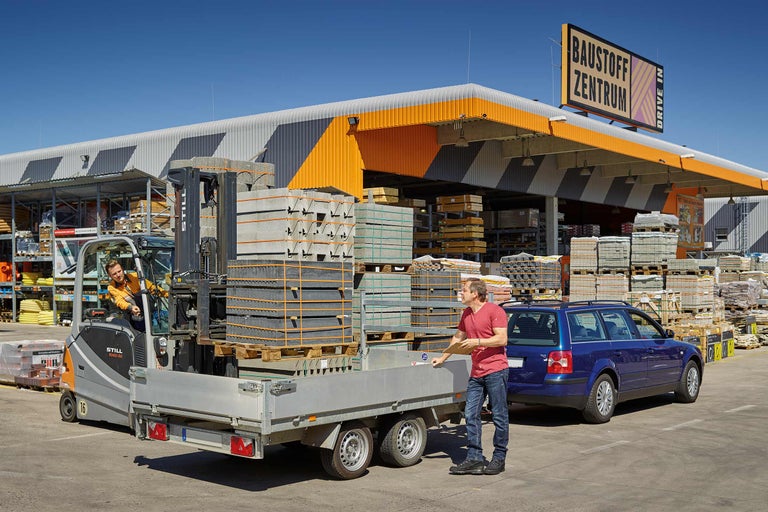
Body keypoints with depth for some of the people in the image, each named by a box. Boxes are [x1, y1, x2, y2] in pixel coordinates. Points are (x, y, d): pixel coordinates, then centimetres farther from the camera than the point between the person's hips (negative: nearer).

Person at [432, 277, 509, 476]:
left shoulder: (494, 310, -7)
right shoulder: (466, 314, 17)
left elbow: (502, 339, -14)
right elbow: (457, 338, 30)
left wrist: (477, 342, -17)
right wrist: (442, 358, 32)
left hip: (496, 370, -8)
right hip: (476, 373, 8)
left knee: (499, 416, 0)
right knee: (471, 415, 3)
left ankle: (499, 458, 9)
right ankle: (474, 458, 8)